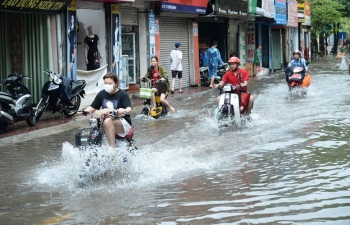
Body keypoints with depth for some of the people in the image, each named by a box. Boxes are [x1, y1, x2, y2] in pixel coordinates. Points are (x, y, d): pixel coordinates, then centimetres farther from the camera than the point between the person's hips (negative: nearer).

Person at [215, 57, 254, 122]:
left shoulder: (243, 72, 0)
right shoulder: (227, 74, 6)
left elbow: (245, 82, -9)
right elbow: (222, 82, -3)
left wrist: (243, 85, -33)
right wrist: (220, 85, -27)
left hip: (242, 91, -2)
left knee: (251, 98, -29)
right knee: (218, 98, -18)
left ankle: (247, 114, -8)